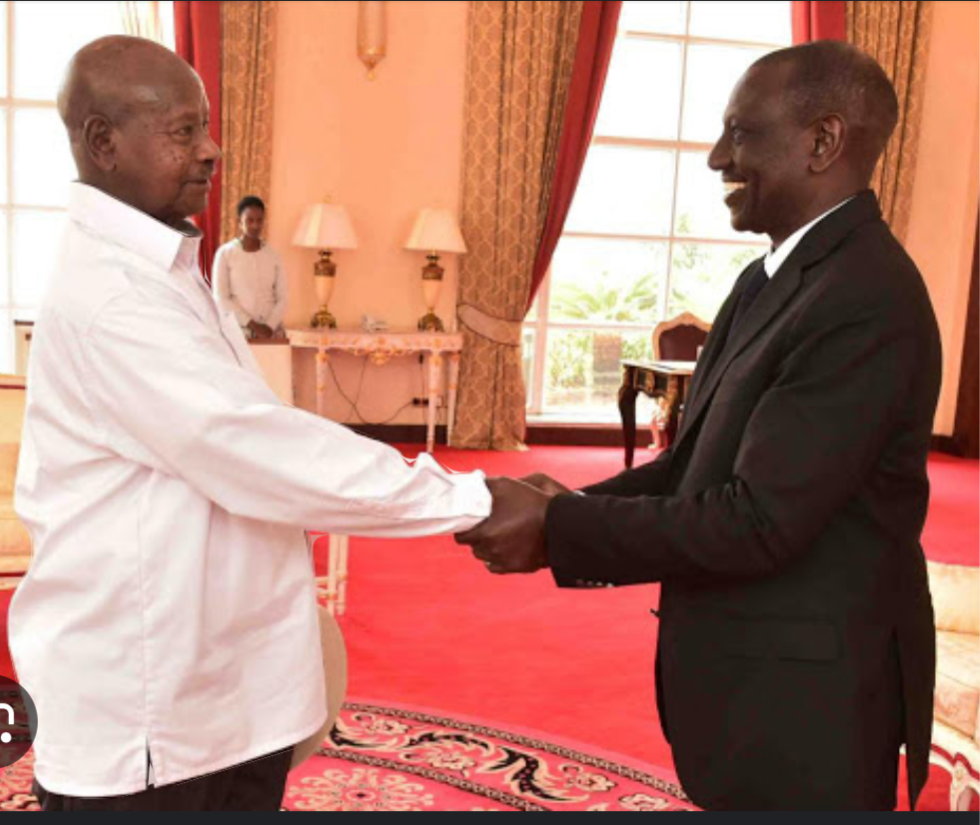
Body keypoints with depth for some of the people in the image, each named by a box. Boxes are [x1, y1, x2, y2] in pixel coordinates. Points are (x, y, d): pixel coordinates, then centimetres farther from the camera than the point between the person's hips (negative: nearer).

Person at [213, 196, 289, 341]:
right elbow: (221, 298, -7)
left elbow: (283, 297, 5)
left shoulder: (273, 255, 8)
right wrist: (251, 324, -12)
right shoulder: (225, 253, -2)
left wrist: (270, 326, -10)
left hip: (271, 330, 3)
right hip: (239, 329, -3)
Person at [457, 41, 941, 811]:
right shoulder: (771, 279, 8)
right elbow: (702, 460, 8)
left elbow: (758, 520, -26)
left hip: (804, 696, -9)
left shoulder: (866, 299, -24)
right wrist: (571, 507, -6)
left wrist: (558, 529, -21)